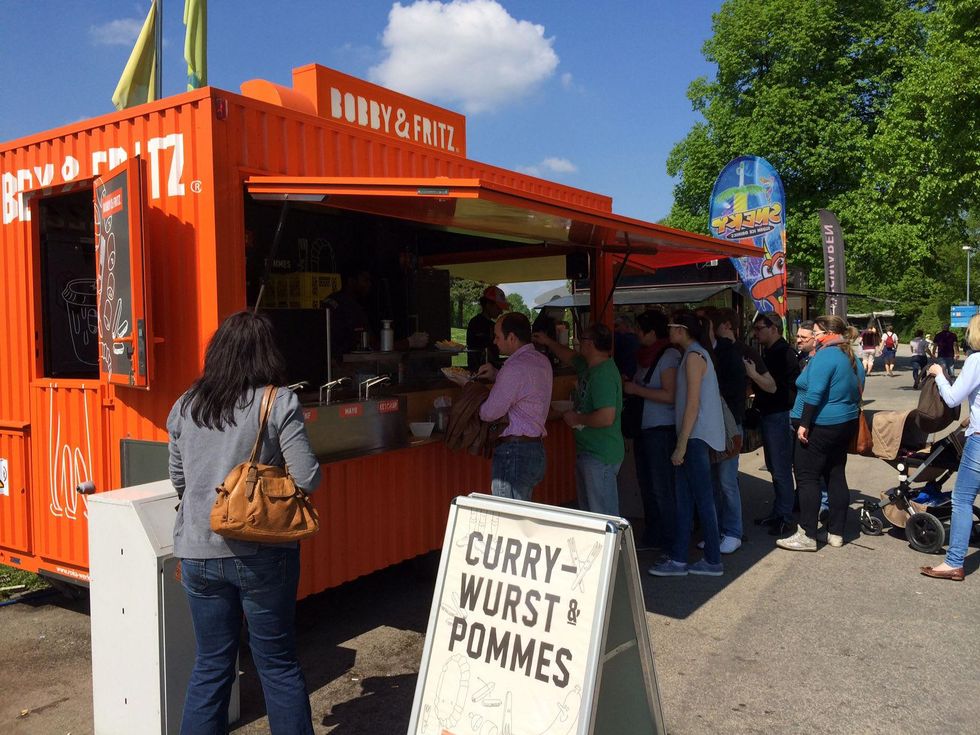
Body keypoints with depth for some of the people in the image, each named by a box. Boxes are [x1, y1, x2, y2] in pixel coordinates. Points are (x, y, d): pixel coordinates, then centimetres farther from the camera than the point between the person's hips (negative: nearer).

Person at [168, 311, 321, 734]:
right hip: (261, 554, -3)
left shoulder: (184, 406, 3)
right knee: (277, 662, 11)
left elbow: (177, 480, 12)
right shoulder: (278, 402, -11)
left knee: (211, 663, 16)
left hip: (198, 552, 4)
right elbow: (306, 479, -14)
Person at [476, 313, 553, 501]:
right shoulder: (542, 361, 12)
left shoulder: (515, 367, -17)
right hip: (536, 448, 10)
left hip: (514, 451, -10)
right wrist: (496, 375, 14)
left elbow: (489, 413, -15)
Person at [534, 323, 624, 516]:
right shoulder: (590, 367, 9)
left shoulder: (603, 375, -22)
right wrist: (548, 342, 29)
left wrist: (576, 419, -16)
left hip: (600, 458, -11)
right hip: (587, 452, 11)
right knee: (587, 512, 20)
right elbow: (570, 357, 32)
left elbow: (606, 417, -31)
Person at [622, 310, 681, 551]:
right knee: (647, 486, 15)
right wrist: (627, 384, 6)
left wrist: (636, 389, -17)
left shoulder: (669, 356, -13)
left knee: (662, 488, -1)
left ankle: (669, 539, 10)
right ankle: (652, 536, 26)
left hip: (662, 430, -9)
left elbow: (670, 395, -21)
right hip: (644, 429, 9)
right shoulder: (647, 356, 12)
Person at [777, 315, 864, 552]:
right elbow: (856, 393, 18)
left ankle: (807, 536, -3)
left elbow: (815, 393, -23)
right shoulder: (853, 358, 12)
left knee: (807, 478, -4)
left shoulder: (825, 356, -17)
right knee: (836, 477, 13)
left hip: (819, 426, -9)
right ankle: (836, 533, 17)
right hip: (846, 424, 9)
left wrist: (804, 424, -21)